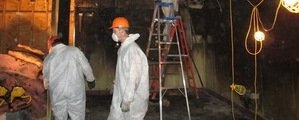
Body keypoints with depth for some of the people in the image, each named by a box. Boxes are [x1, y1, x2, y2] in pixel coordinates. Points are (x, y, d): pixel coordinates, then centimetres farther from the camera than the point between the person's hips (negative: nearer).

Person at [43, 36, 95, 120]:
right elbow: (86, 68, 1)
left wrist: (47, 87, 36)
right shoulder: (74, 50, -2)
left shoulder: (48, 58, 5)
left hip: (57, 95, 2)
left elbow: (46, 80, 14)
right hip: (76, 91, -2)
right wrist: (91, 80, 17)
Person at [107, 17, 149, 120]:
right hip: (121, 97, 9)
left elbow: (133, 77, -25)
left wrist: (127, 100, -23)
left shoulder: (132, 49, -22)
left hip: (133, 99, -9)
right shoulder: (123, 48, 9)